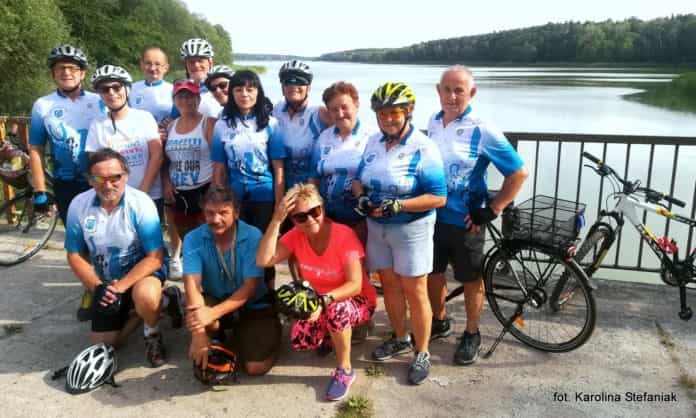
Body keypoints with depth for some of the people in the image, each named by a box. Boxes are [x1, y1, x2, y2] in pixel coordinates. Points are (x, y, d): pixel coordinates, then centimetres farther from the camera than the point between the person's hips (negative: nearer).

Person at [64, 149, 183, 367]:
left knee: (145, 297, -39)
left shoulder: (141, 203, -23)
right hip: (105, 280, 5)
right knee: (103, 343, 7)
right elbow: (75, 256, -3)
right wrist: (97, 287, -17)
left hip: (143, 270, -5)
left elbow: (155, 258, -23)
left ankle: (153, 335, -4)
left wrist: (120, 287, -29)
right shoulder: (78, 205, -12)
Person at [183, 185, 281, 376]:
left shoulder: (253, 237, -21)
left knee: (256, 367, -17)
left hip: (254, 305, -2)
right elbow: (192, 284, -24)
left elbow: (250, 287, -23)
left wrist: (212, 314, -36)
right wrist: (199, 334, -35)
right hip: (215, 300, 2)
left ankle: (241, 334, 16)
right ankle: (215, 337, 3)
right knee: (194, 314, -32)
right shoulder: (193, 239, -15)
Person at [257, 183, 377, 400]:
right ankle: (331, 334, 15)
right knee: (299, 340, -20)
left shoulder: (344, 235, -24)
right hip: (320, 303, 5)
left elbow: (355, 285, -26)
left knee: (336, 310, -38)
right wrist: (276, 221, -28)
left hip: (357, 300, -4)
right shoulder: (296, 236, -10)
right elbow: (263, 261, -23)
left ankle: (345, 370, -14)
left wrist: (325, 300, -42)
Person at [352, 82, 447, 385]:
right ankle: (400, 339, 36)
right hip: (376, 226, 6)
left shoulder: (423, 149, -15)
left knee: (415, 292, 2)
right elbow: (359, 179, 13)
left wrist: (398, 206, -27)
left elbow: (438, 198, -19)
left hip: (411, 229, -6)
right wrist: (361, 197, -10)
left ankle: (422, 353, 19)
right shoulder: (373, 143, 4)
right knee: (389, 283, 16)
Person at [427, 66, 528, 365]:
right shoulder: (433, 122, 1)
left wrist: (492, 210, -13)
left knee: (470, 279, 12)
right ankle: (439, 322, 41)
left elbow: (518, 173, -12)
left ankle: (472, 335, 31)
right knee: (432, 272, 18)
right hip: (432, 216, 5)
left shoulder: (482, 130, -16)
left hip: (465, 222, -5)